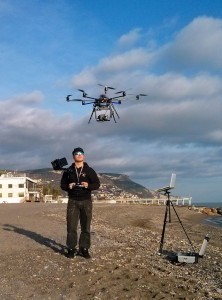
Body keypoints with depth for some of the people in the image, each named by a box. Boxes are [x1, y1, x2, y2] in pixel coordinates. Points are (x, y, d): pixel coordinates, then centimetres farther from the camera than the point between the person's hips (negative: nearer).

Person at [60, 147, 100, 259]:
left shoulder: (89, 170, 6)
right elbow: (62, 184, 11)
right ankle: (71, 249, 5)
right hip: (73, 201, 1)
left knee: (86, 226, 1)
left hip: (86, 201, 0)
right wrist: (68, 186, -10)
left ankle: (84, 249, 9)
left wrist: (88, 185, -17)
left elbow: (97, 184, 3)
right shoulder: (68, 171, 9)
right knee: (71, 226, -3)